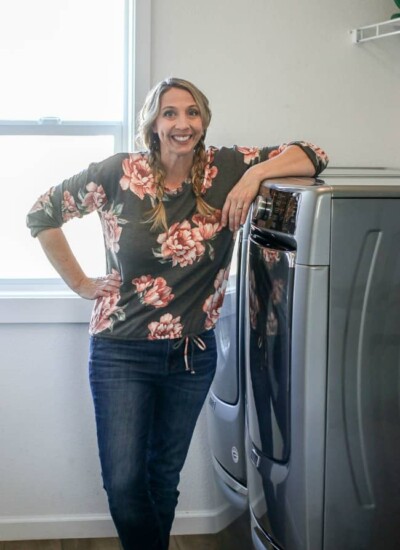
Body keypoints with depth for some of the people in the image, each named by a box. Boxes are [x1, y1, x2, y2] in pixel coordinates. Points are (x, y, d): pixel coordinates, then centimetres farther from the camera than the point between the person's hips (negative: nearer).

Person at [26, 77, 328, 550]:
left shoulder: (226, 169, -5)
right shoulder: (120, 173, -9)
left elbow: (313, 156, -4)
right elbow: (42, 213, 1)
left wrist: (255, 174, -20)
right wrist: (79, 283, -1)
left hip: (193, 353, 2)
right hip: (122, 351, -2)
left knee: (165, 475, 17)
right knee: (123, 482, -2)